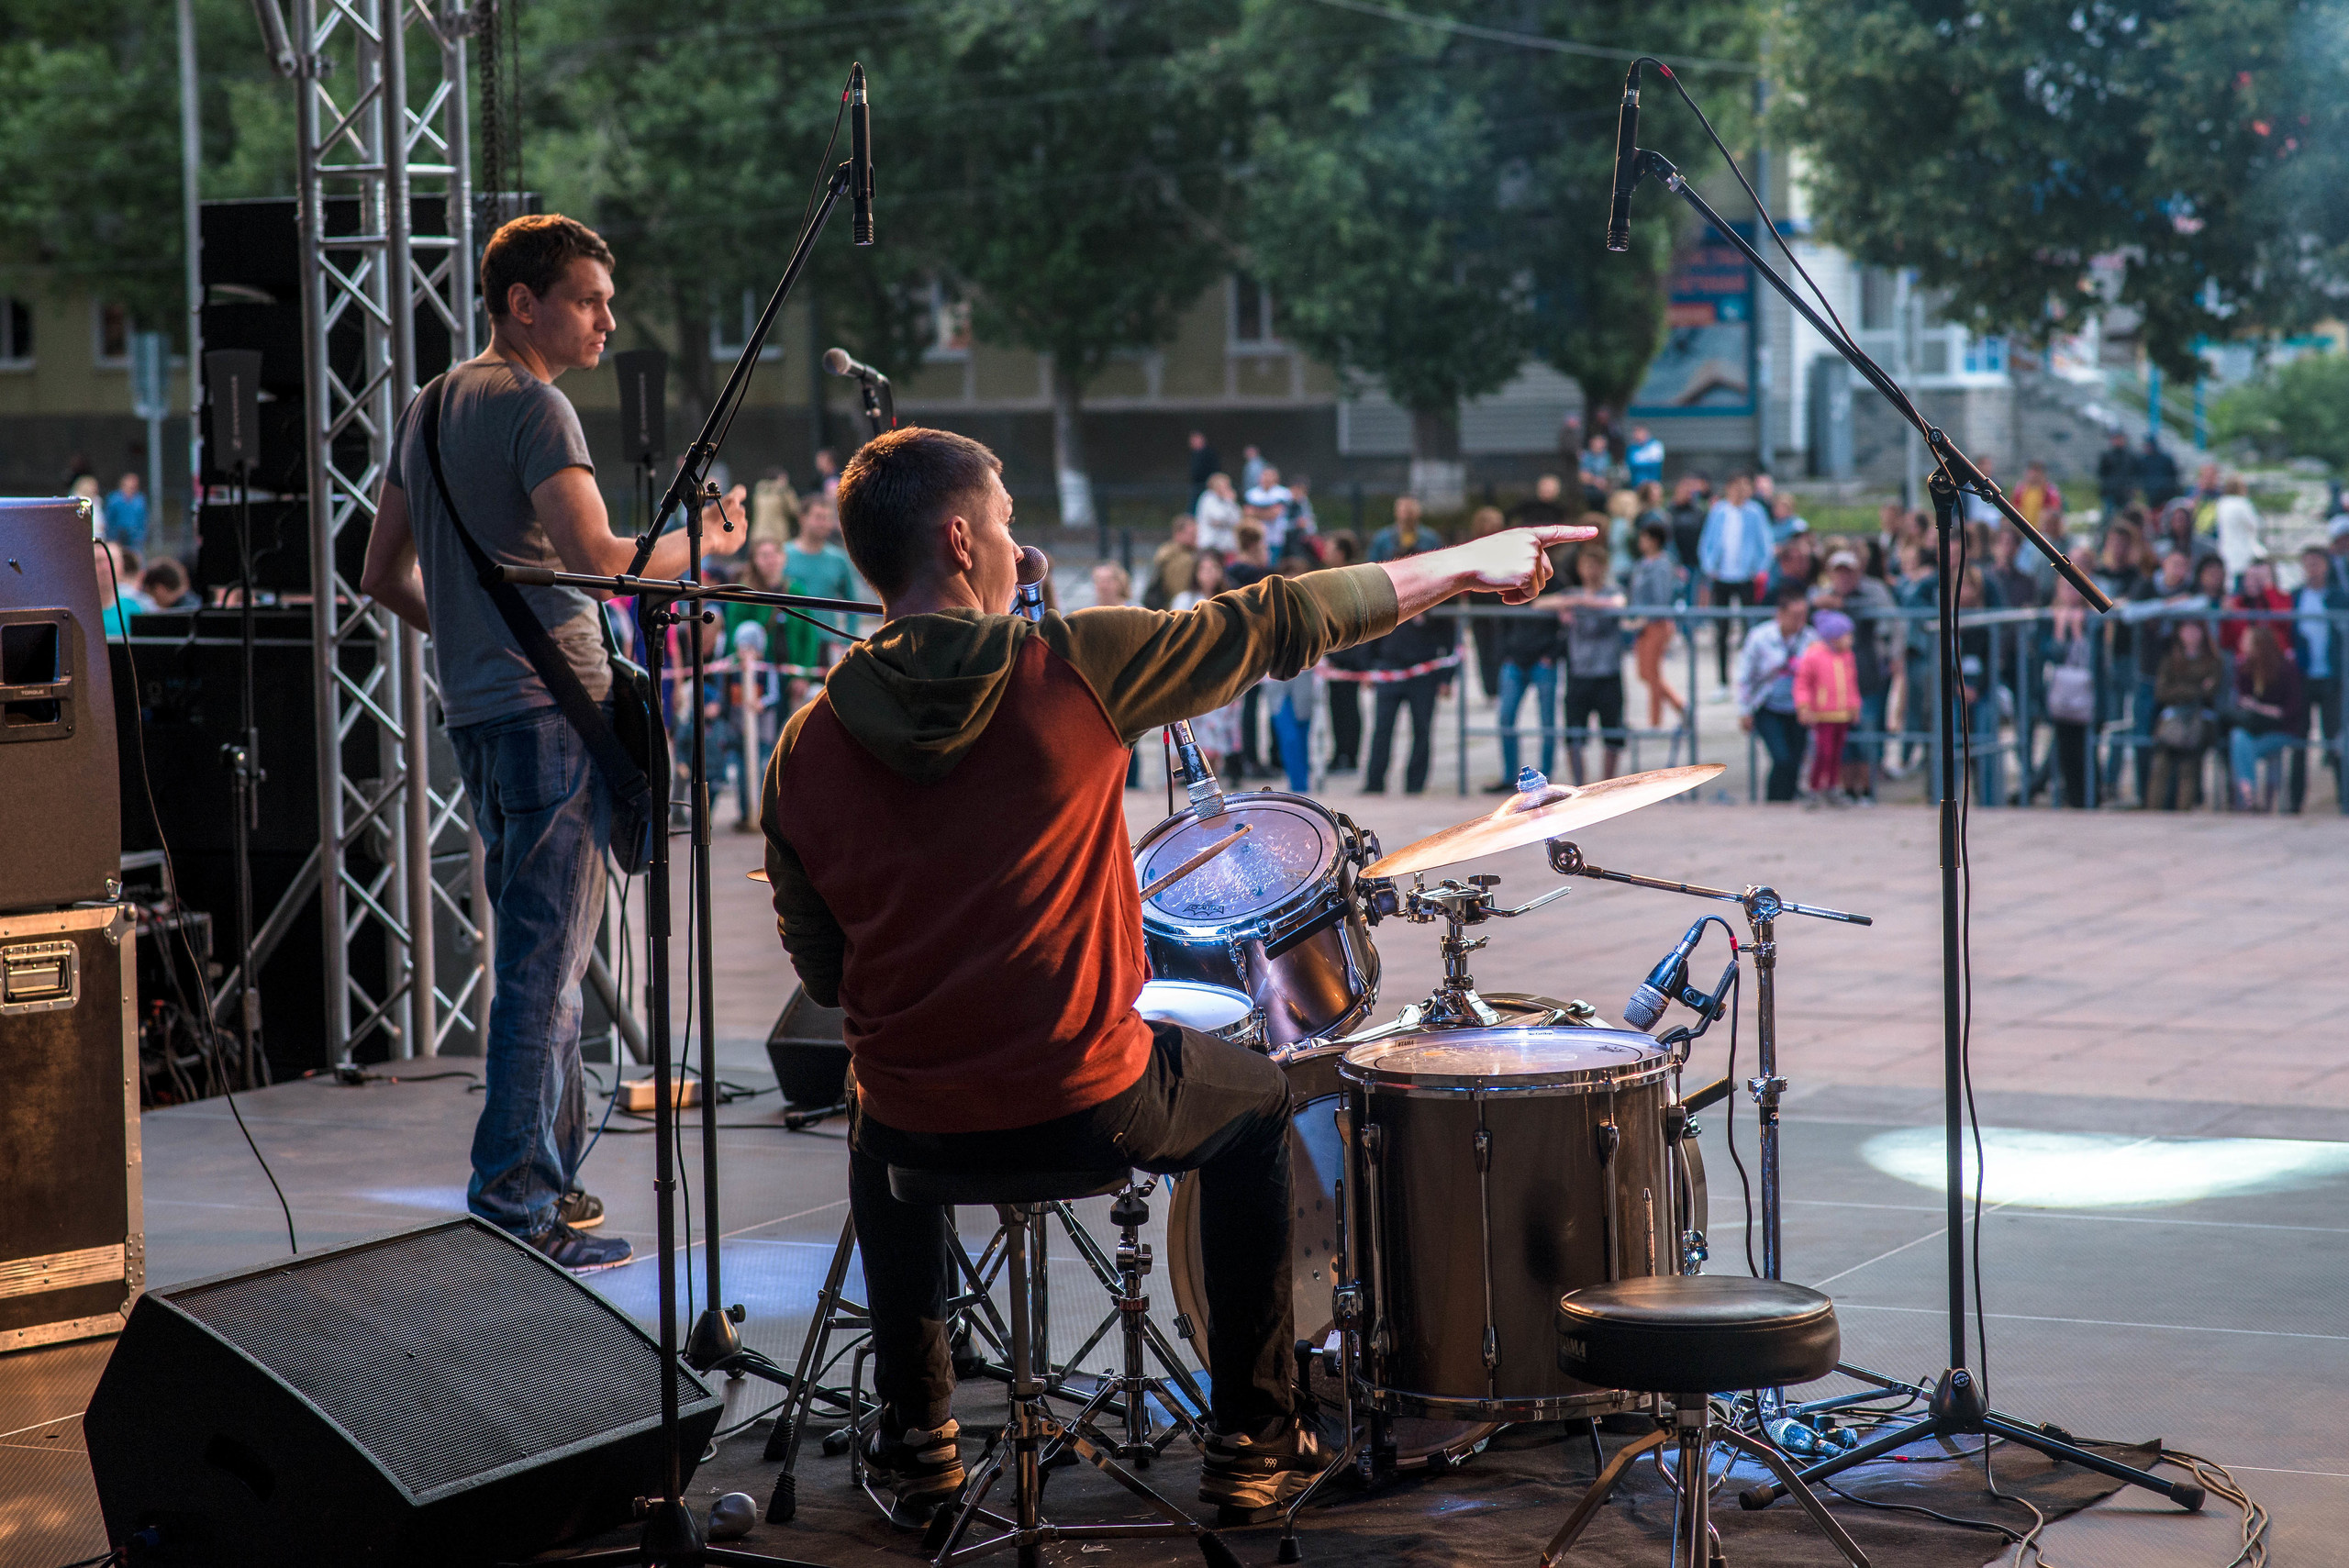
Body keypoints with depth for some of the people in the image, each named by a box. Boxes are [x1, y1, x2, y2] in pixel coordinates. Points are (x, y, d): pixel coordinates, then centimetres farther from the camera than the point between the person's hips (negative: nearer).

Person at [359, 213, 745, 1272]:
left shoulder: (431, 408, 17)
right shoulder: (534, 407, -11)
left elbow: (384, 575, 22)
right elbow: (595, 555, -22)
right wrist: (704, 545, -7)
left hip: (477, 711, 9)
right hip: (552, 708, -9)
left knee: (539, 951, 17)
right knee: (544, 961, -7)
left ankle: (548, 1172, 25)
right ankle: (516, 1201, -7)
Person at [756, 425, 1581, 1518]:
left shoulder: (807, 746, -4)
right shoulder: (1071, 666, -13)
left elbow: (824, 972, 4)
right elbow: (1282, 624, -3)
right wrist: (1470, 563, 10)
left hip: (917, 1127, 3)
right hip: (1086, 1108, -3)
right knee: (1255, 1100, 29)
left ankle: (915, 1431, 39)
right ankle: (1252, 1440, 31)